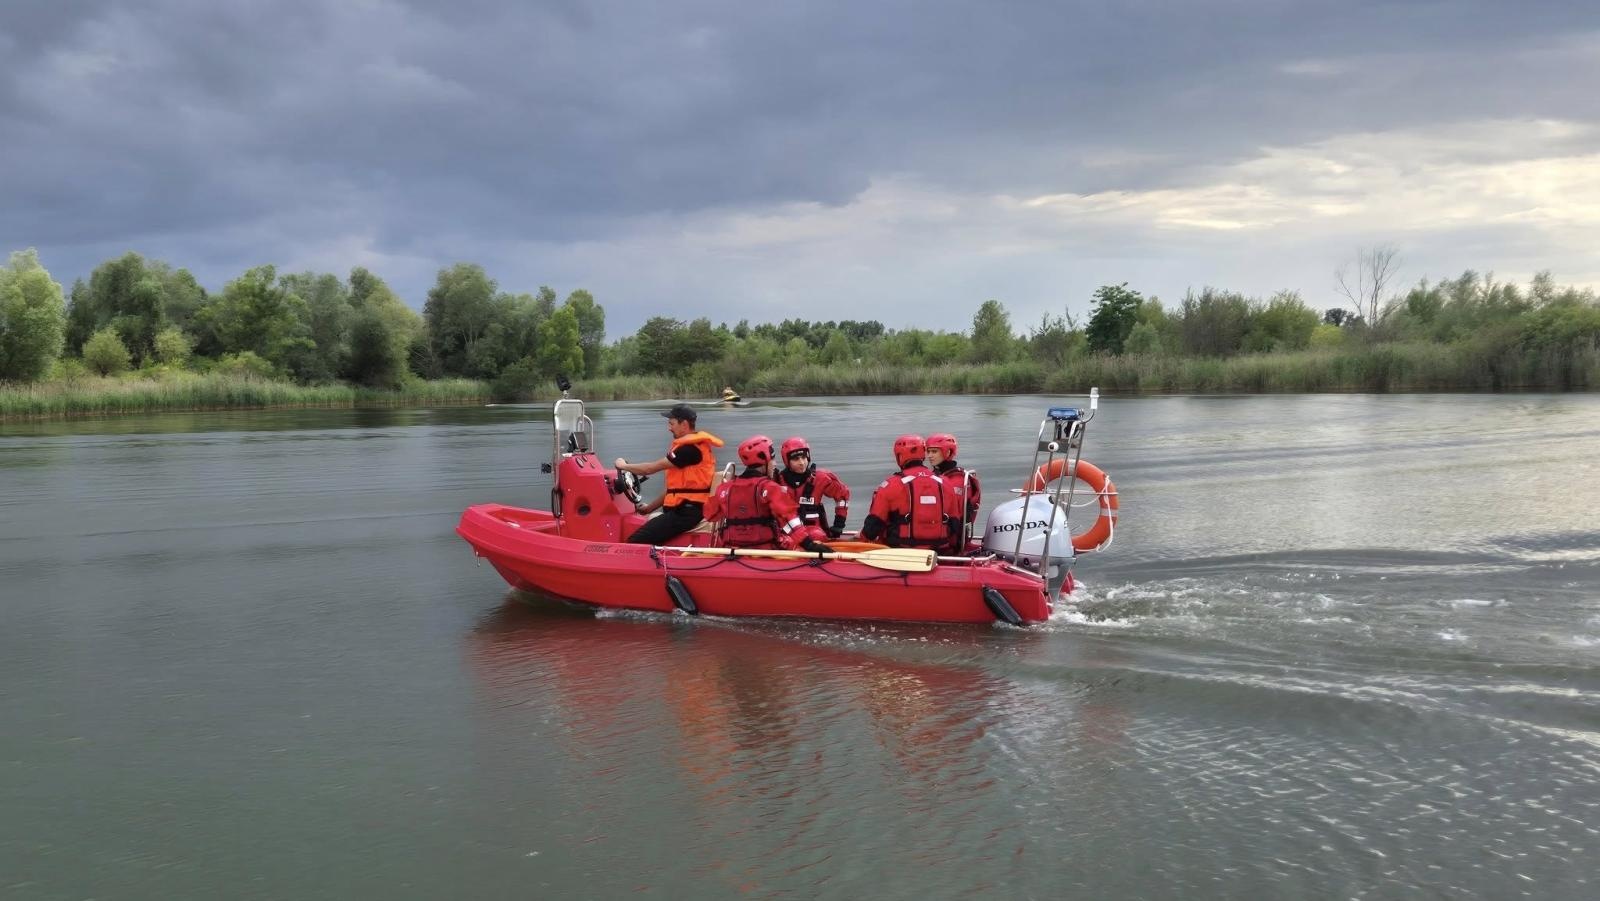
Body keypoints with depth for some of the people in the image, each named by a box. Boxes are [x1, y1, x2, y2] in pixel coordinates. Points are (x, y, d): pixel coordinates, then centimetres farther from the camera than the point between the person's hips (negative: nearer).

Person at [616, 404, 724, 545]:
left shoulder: (691, 448, -14)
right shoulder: (695, 445, 19)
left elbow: (652, 468, -10)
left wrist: (624, 466, 6)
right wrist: (650, 508, 23)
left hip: (686, 512, -11)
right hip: (685, 509, 11)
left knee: (635, 542, -19)